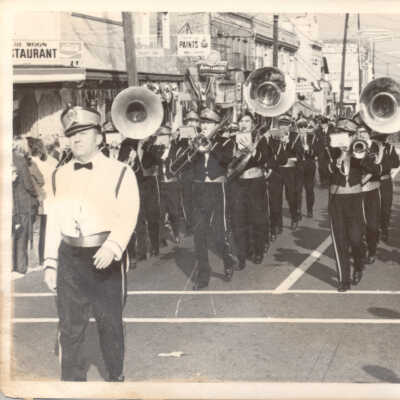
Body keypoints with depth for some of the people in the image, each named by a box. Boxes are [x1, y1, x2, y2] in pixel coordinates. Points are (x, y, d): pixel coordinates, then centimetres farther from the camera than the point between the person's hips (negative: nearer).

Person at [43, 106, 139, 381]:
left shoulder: (120, 173, -4)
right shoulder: (60, 175, 9)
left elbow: (127, 217, -12)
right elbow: (54, 220, 9)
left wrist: (111, 248, -28)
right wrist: (51, 263, 7)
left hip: (106, 257, -3)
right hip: (69, 258, 3)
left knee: (110, 323, 10)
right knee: (70, 327, 9)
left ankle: (116, 377, 30)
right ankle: (72, 380, 24)